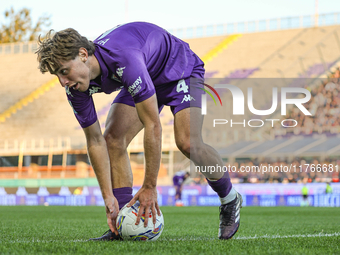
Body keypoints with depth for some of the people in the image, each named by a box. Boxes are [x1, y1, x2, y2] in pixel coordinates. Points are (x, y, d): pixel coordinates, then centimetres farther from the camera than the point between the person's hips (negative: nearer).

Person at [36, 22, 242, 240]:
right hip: (144, 81, 6)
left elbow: (152, 126, -42)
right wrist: (108, 196, -20)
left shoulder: (124, 59, -45)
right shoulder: (76, 88, -22)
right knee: (113, 138, -14)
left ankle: (230, 200, 2)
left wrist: (149, 187, -37)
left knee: (187, 142, -25)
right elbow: (95, 140, -13)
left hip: (180, 70, -6)